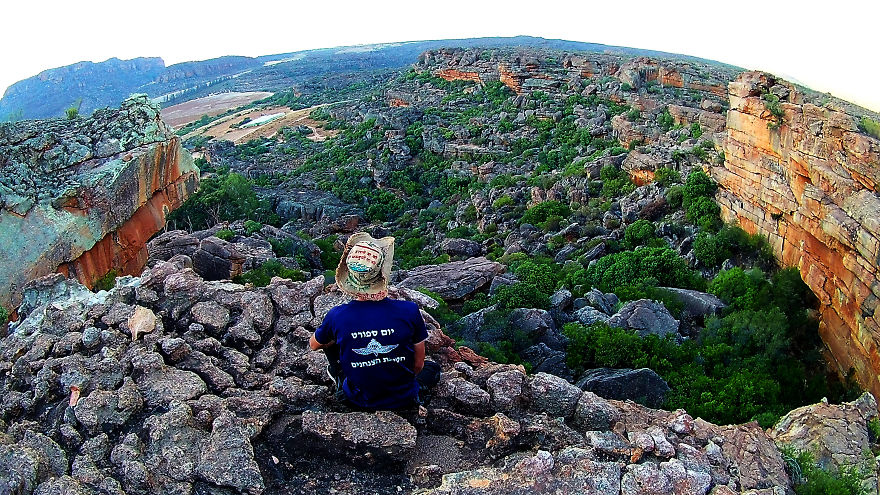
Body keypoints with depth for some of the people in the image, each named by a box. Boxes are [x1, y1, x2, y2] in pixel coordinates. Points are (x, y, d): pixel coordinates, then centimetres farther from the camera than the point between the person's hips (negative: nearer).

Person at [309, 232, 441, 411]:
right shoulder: (409, 311, -24)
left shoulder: (337, 316, -21)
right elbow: (418, 364, -8)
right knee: (433, 367, 31)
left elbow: (313, 345, 4)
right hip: (403, 399, -1)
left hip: (359, 400, 1)